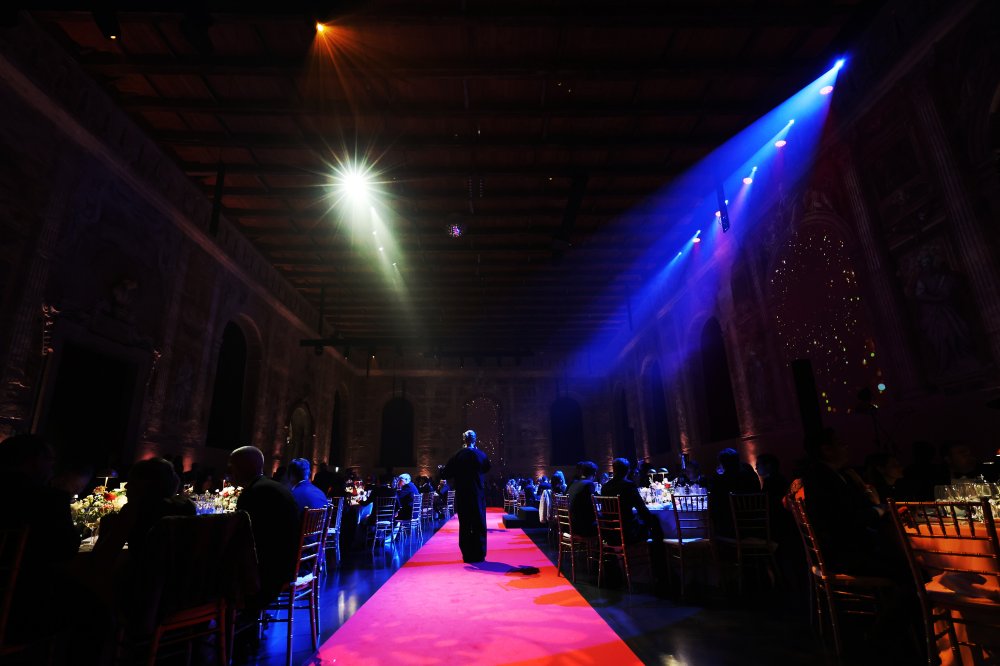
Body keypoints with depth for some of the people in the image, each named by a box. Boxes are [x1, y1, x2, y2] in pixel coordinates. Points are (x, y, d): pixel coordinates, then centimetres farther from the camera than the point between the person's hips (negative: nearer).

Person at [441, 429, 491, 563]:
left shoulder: (457, 456, -9)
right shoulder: (481, 455, -6)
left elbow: (445, 473, -5)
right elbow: (487, 468, 13)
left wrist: (442, 469, 16)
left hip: (462, 496, 0)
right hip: (478, 496, 0)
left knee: (464, 526, 10)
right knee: (479, 526, 10)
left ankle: (467, 555, 13)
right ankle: (478, 555, 11)